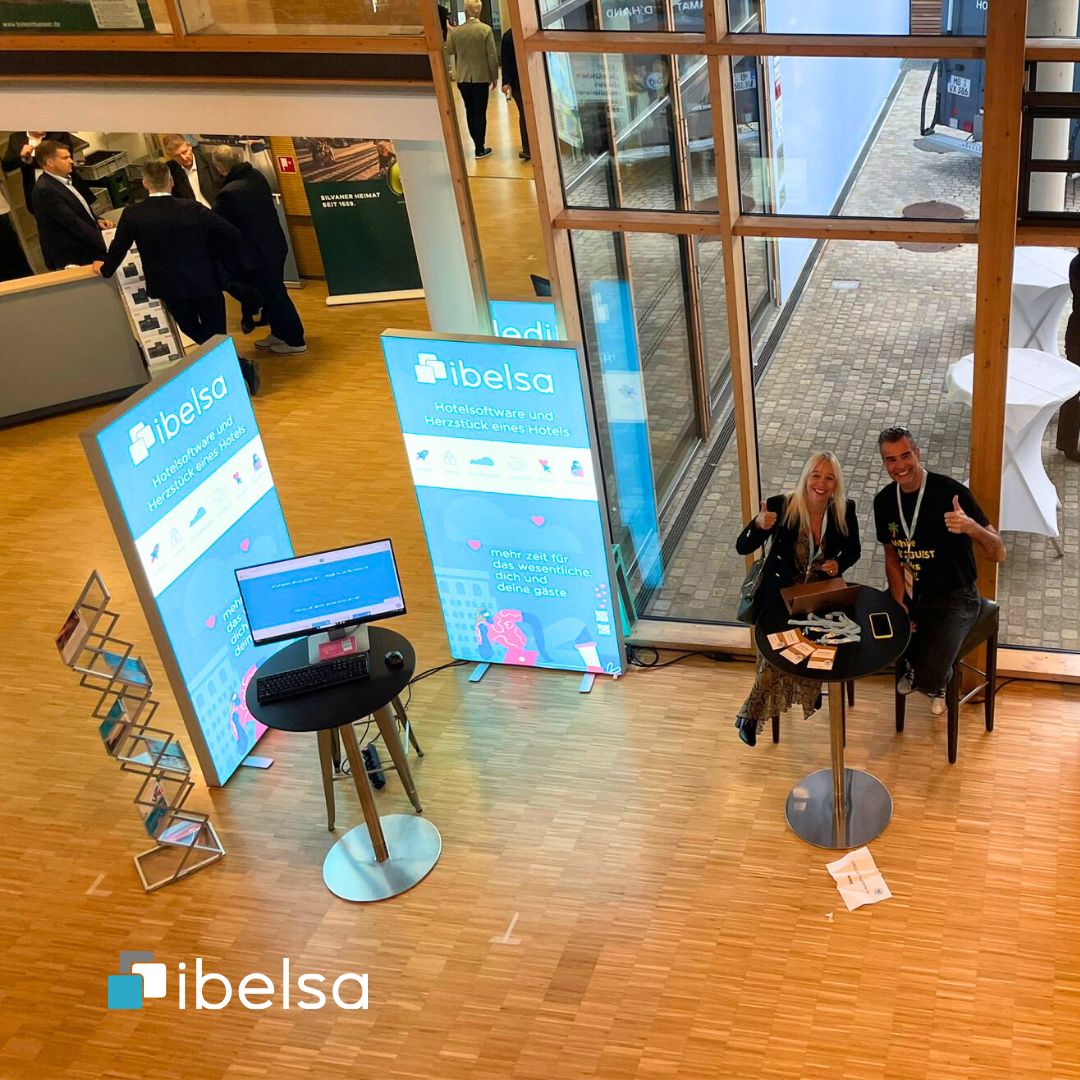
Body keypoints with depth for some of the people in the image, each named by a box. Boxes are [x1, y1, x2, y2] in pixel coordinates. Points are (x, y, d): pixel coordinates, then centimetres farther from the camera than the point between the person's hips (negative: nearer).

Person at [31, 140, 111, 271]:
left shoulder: (63, 180, 11)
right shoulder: (45, 190, -19)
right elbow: (72, 222, -23)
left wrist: (96, 220, 2)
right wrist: (105, 242, -26)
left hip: (86, 251, 9)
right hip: (71, 260, -9)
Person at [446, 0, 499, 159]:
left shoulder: (455, 31, -3)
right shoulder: (485, 29, -10)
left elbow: (448, 51, 12)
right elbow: (492, 56, -10)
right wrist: (494, 77, 1)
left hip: (463, 78, 3)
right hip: (481, 77, -3)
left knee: (470, 112, 15)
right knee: (480, 113, 4)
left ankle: (478, 144, 19)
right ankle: (480, 149, 5)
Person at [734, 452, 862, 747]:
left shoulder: (845, 509, -7)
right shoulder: (781, 506, -15)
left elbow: (853, 550, 10)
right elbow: (742, 548, -16)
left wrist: (839, 564, -13)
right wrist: (759, 525, -37)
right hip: (782, 591, -2)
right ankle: (752, 715, -11)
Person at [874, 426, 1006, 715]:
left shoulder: (950, 492, -19)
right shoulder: (884, 501, -1)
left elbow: (999, 554, -20)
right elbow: (892, 558, 9)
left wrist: (971, 527, -41)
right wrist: (899, 605, -7)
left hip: (953, 598, -5)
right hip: (910, 592, 5)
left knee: (928, 680, -25)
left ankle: (938, 681, 15)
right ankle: (909, 662, 15)